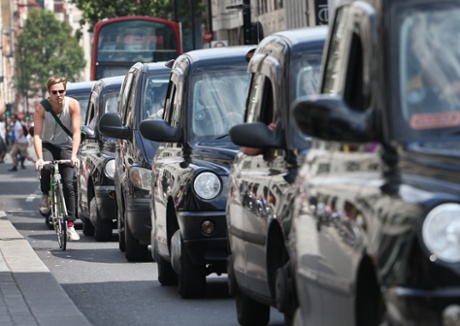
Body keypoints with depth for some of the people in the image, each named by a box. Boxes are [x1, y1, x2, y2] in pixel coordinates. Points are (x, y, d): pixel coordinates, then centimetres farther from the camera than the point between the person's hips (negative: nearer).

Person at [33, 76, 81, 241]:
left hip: (65, 146, 1)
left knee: (69, 185, -10)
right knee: (46, 167, -34)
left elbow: (76, 132, -21)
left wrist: (74, 155, -34)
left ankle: (70, 225, -6)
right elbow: (37, 135, -23)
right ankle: (45, 196, -6)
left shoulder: (72, 105, -18)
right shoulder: (42, 107, -19)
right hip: (47, 145, -1)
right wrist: (39, 158, -36)